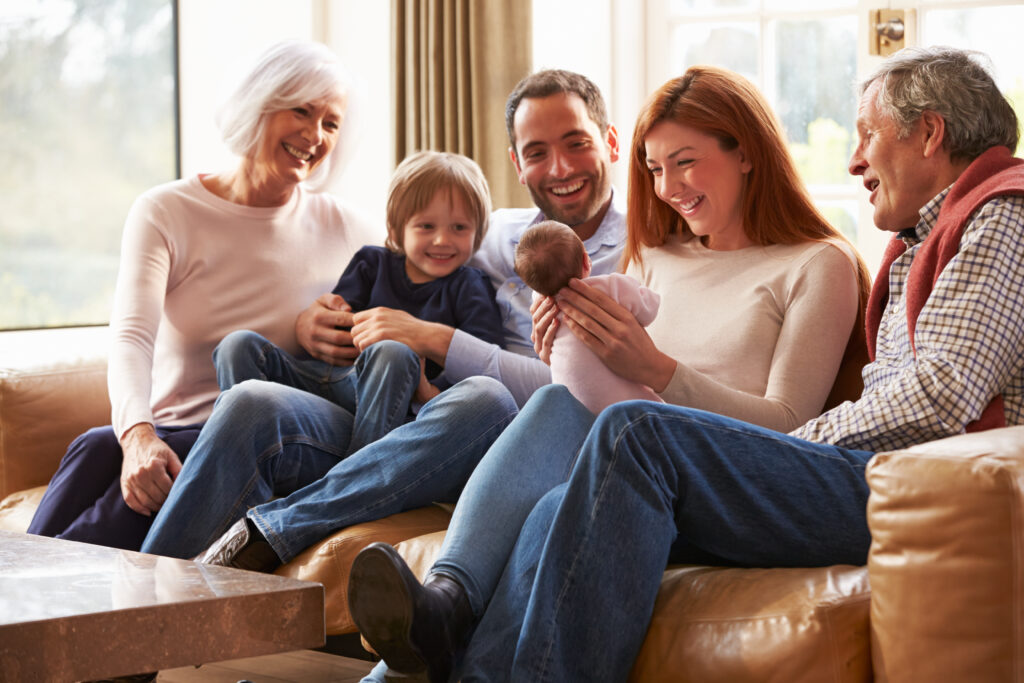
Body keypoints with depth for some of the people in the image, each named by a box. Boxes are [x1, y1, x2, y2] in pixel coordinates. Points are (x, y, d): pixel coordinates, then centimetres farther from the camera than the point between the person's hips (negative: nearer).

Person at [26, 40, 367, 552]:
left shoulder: (343, 232, 11)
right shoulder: (165, 214, 4)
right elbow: (131, 336, -13)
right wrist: (138, 434, -34)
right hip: (169, 429, 0)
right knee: (98, 447, -35)